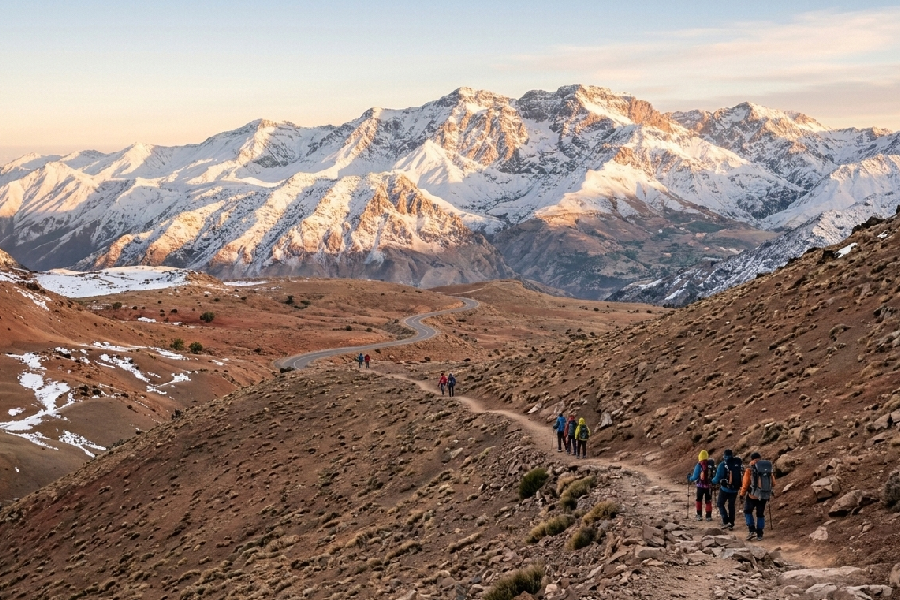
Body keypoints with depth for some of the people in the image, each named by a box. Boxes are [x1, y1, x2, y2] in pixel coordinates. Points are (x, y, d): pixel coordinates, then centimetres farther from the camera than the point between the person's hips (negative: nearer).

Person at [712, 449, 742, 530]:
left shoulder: (722, 465, -13)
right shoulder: (737, 464, -2)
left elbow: (718, 477, -10)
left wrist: (713, 481, 10)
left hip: (725, 489, -4)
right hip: (735, 489, 4)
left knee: (720, 504, 10)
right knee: (731, 505, 17)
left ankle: (726, 521, -5)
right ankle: (731, 524, 19)